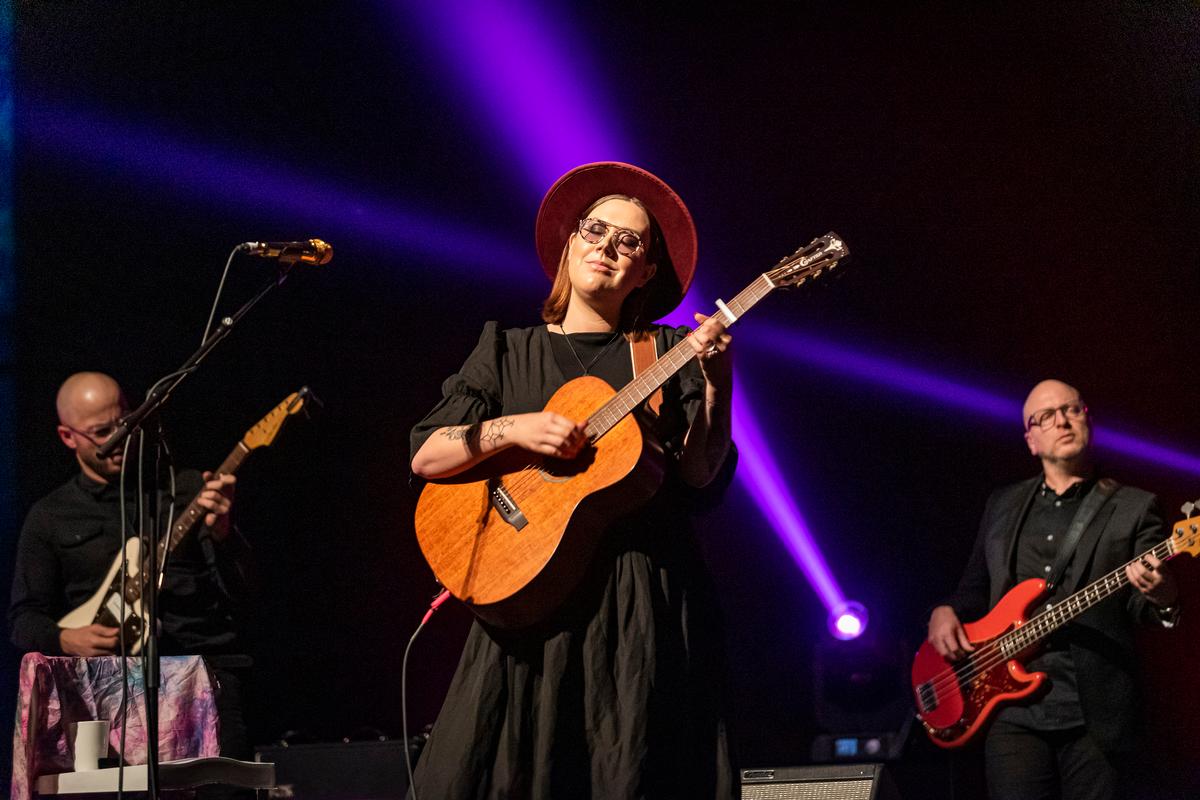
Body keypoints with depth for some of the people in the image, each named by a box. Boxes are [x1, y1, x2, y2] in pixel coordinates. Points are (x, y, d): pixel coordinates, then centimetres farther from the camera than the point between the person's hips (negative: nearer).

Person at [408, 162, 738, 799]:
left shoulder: (668, 354, 11)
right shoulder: (508, 348, 13)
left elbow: (697, 475, -2)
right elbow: (425, 457, 4)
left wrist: (716, 385, -15)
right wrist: (511, 429, -11)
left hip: (646, 600, 0)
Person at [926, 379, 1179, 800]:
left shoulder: (1133, 508, 6)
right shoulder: (1003, 505, 18)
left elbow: (1143, 607, -2)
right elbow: (975, 587, 25)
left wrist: (1161, 596, -25)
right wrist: (945, 612, 3)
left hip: (1097, 714, -2)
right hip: (1014, 712, 2)